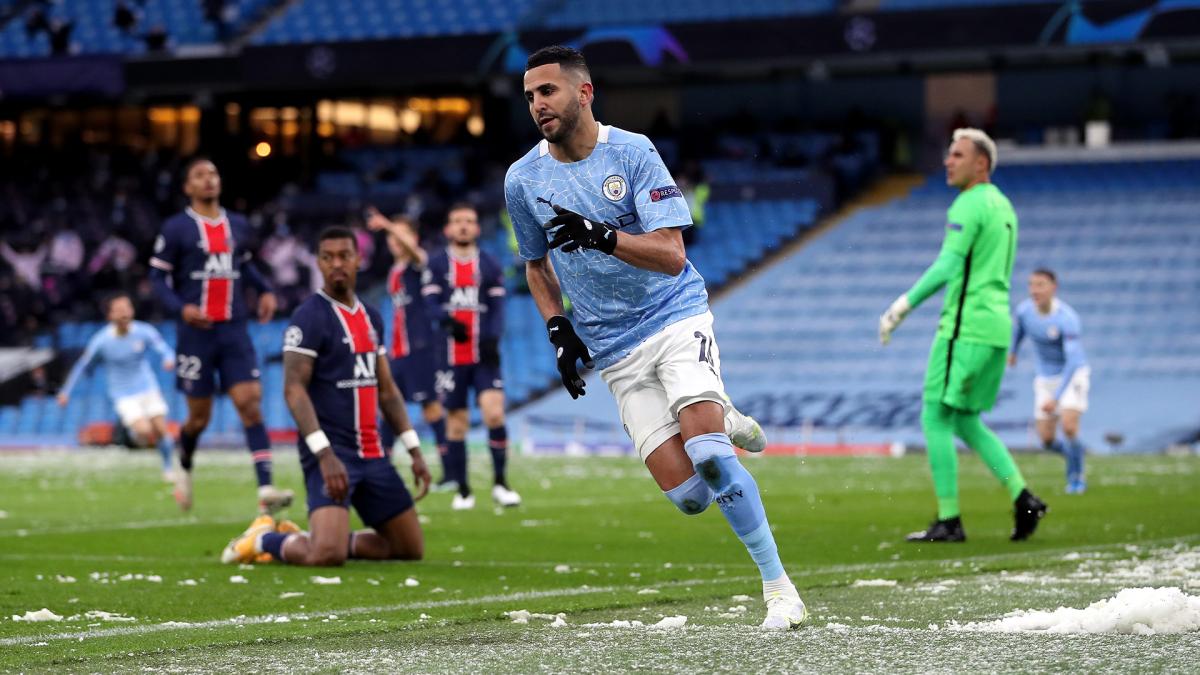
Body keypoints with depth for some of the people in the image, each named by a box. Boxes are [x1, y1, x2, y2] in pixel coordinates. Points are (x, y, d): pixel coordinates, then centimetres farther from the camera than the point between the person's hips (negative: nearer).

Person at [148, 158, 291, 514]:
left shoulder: (237, 225, 12)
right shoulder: (176, 228, -2)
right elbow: (158, 275, -1)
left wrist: (265, 290, 11)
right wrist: (181, 308, -18)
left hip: (234, 331, 3)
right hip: (197, 333, -3)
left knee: (250, 404, -12)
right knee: (200, 416, 4)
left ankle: (265, 489, -20)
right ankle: (184, 466, 37)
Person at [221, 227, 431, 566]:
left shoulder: (371, 318, 15)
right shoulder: (309, 317, -9)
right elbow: (293, 389, -16)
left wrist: (414, 450, 14)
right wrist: (325, 454, -25)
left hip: (373, 454, 8)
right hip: (330, 451, -8)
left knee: (411, 548, 8)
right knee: (327, 555, -24)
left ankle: (312, 539, 19)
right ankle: (263, 539, 7)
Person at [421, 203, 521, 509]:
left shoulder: (490, 265, 10)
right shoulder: (437, 265, 6)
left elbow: (497, 308, 4)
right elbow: (431, 303, -4)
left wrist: (492, 338, -13)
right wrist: (448, 320, -24)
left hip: (484, 355, 0)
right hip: (451, 354, 0)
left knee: (494, 412, -15)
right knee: (456, 422, 3)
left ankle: (500, 483, -5)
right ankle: (462, 490, 12)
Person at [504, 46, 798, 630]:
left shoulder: (633, 153, -10)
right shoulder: (522, 179, 1)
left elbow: (671, 255, -17)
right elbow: (537, 263, 19)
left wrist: (602, 236, -32)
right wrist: (558, 330, 5)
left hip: (676, 316, -3)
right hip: (615, 351, 3)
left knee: (708, 455, -24)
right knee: (687, 495, -10)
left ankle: (776, 582, -9)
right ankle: (716, 421, 25)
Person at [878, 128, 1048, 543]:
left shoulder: (969, 205, -11)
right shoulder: (1003, 206, 18)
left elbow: (948, 267, -18)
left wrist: (903, 306, -15)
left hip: (965, 327, -9)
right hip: (996, 326, 9)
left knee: (936, 419, -3)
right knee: (966, 422, 15)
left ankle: (949, 521, -3)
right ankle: (1022, 498, 3)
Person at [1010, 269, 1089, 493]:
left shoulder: (1067, 318, -30)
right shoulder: (1025, 308, -14)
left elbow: (1073, 361, -34)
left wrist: (1056, 397, -40)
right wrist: (1012, 351, 27)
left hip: (1074, 374, -5)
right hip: (1046, 377, 5)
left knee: (1069, 428, -24)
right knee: (1047, 441, 1)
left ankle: (1076, 478, 1)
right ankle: (1073, 453, 36)